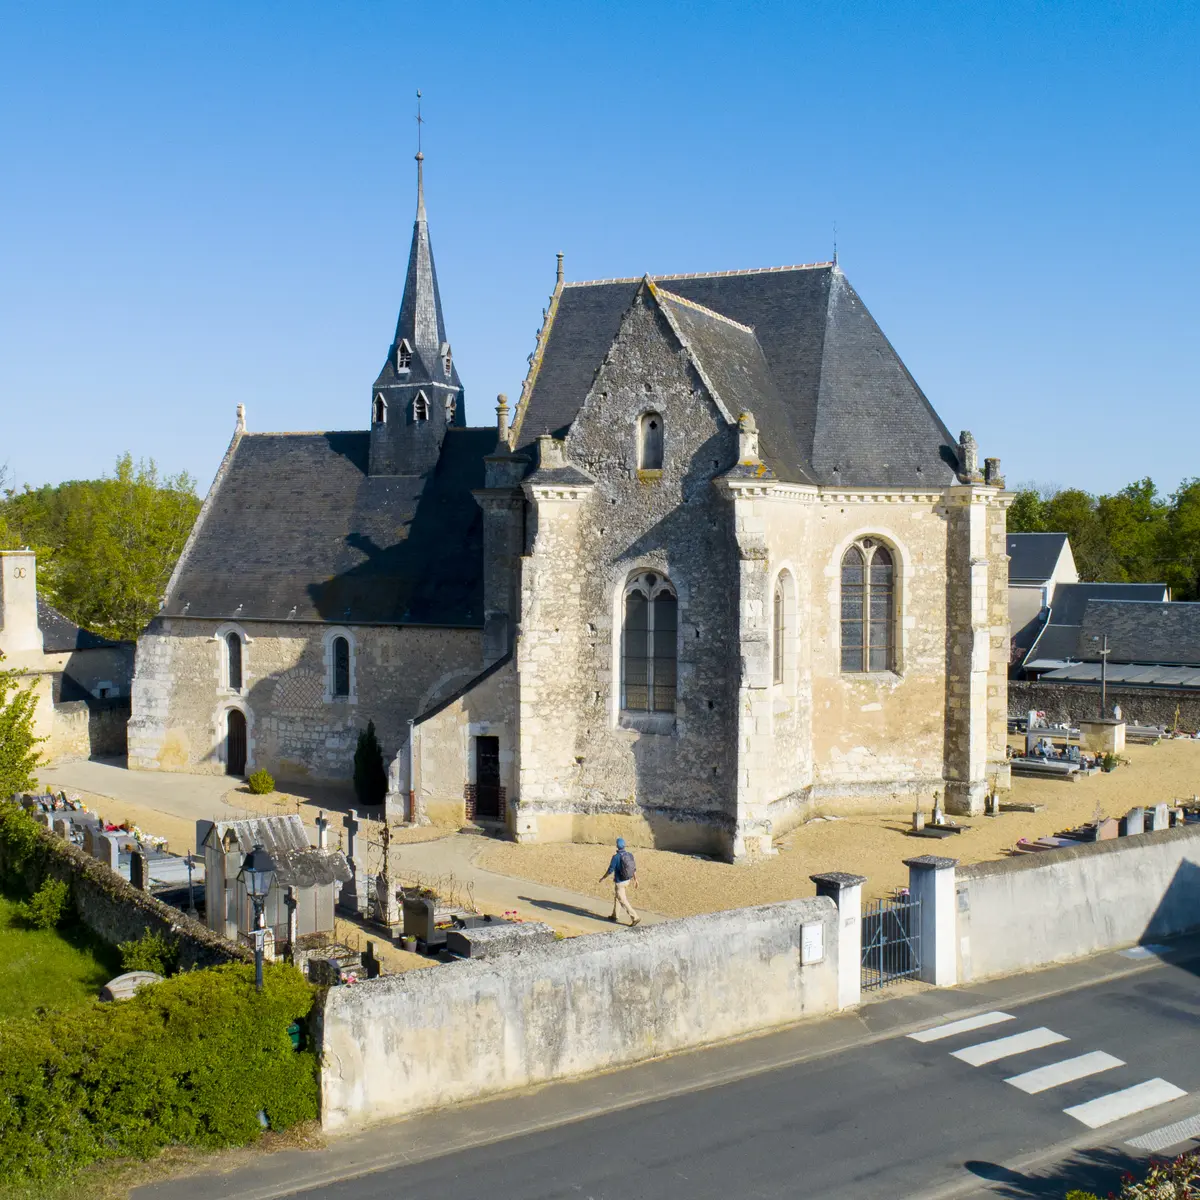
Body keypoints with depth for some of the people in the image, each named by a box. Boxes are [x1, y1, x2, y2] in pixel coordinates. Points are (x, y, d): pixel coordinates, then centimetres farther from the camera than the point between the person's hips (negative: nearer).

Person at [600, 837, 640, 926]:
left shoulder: (616, 857, -25)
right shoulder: (629, 855, -5)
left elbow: (610, 870, -19)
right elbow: (634, 868, 3)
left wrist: (603, 878, -3)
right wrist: (635, 879, 15)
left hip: (619, 882, -8)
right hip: (627, 880, 8)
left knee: (623, 901, 0)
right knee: (616, 895, 26)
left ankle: (635, 917, -5)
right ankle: (614, 915, 35)